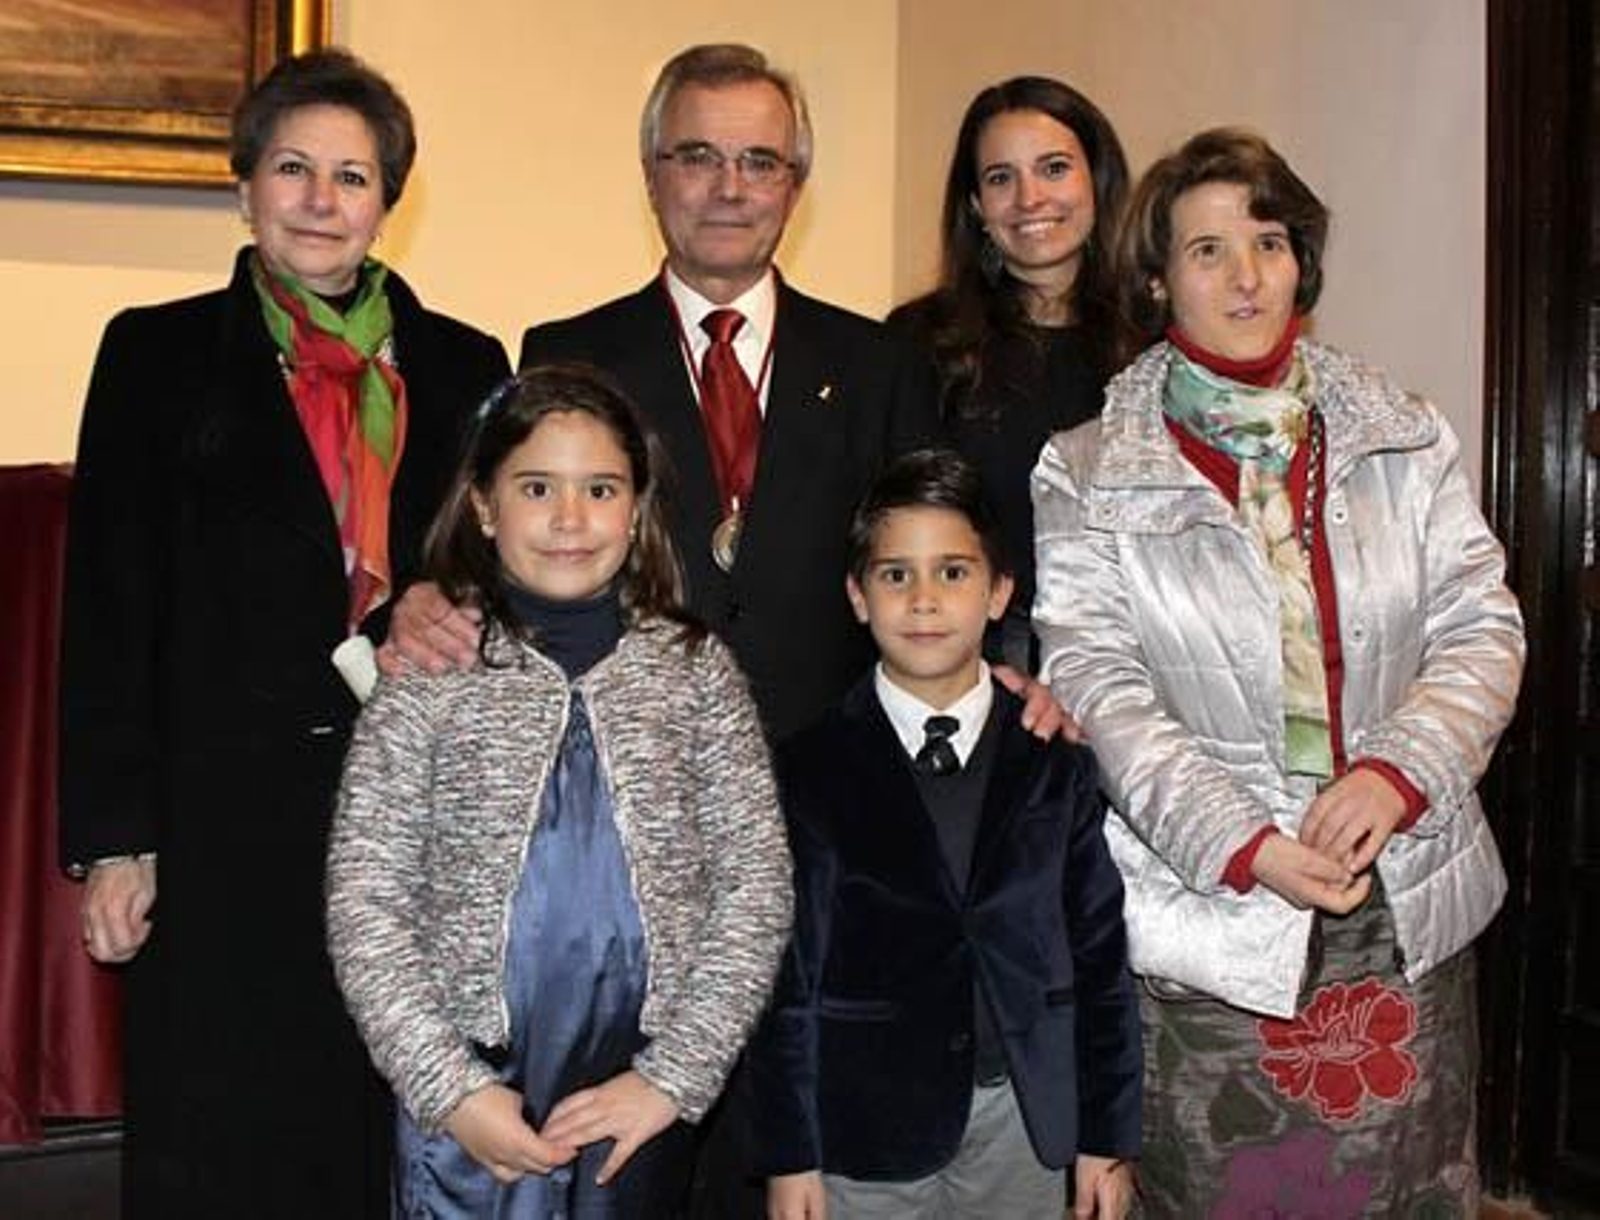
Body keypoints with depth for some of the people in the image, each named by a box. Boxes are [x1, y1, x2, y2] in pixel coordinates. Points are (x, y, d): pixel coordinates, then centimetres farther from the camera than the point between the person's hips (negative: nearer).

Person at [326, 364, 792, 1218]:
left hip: (639, 1098, 1)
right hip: (470, 1107, -1)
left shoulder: (694, 671, -1)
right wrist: (453, 1091, -10)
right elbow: (365, 905, -4)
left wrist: (672, 1076, -9)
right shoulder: (427, 680, -4)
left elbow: (756, 882, -3)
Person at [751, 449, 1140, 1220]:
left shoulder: (1058, 765, 1)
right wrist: (790, 1157, -3)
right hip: (868, 1125, -1)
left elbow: (1101, 954, 3)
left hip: (1026, 1120, 2)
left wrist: (1108, 1136, 3)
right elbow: (787, 974, -2)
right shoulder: (810, 771, -3)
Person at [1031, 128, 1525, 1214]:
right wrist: (1242, 845, -18)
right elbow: (1098, 687, -9)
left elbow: (1481, 625, 3)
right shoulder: (1090, 477, -3)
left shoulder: (1405, 440, 5)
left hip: (1409, 904, 3)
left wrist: (1398, 770, -15)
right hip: (1209, 911, -2)